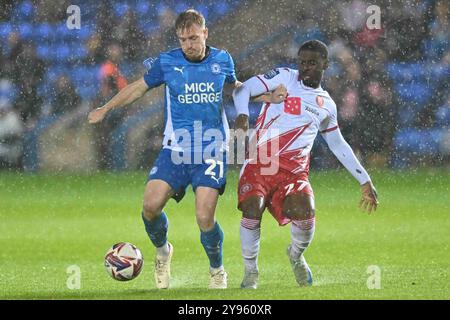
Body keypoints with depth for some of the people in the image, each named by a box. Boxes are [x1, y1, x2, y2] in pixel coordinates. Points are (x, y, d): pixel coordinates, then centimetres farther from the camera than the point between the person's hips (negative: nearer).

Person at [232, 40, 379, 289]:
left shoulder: (327, 106, 18)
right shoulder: (285, 78, 6)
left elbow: (339, 146, 28)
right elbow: (243, 89, -1)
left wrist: (365, 182, 27)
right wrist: (242, 114, -23)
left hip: (294, 170, 2)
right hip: (259, 161, -2)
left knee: (305, 214, -22)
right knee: (252, 210, -25)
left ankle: (296, 255, 13)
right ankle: (250, 272, -1)